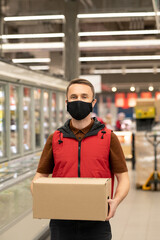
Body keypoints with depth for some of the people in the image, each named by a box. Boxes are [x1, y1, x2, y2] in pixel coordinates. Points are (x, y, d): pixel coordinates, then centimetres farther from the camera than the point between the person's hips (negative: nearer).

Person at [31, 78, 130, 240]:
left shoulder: (108, 137, 3)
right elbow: (39, 177, 10)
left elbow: (123, 179, 5)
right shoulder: (55, 139, 8)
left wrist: (115, 201, -16)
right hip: (61, 224, 2)